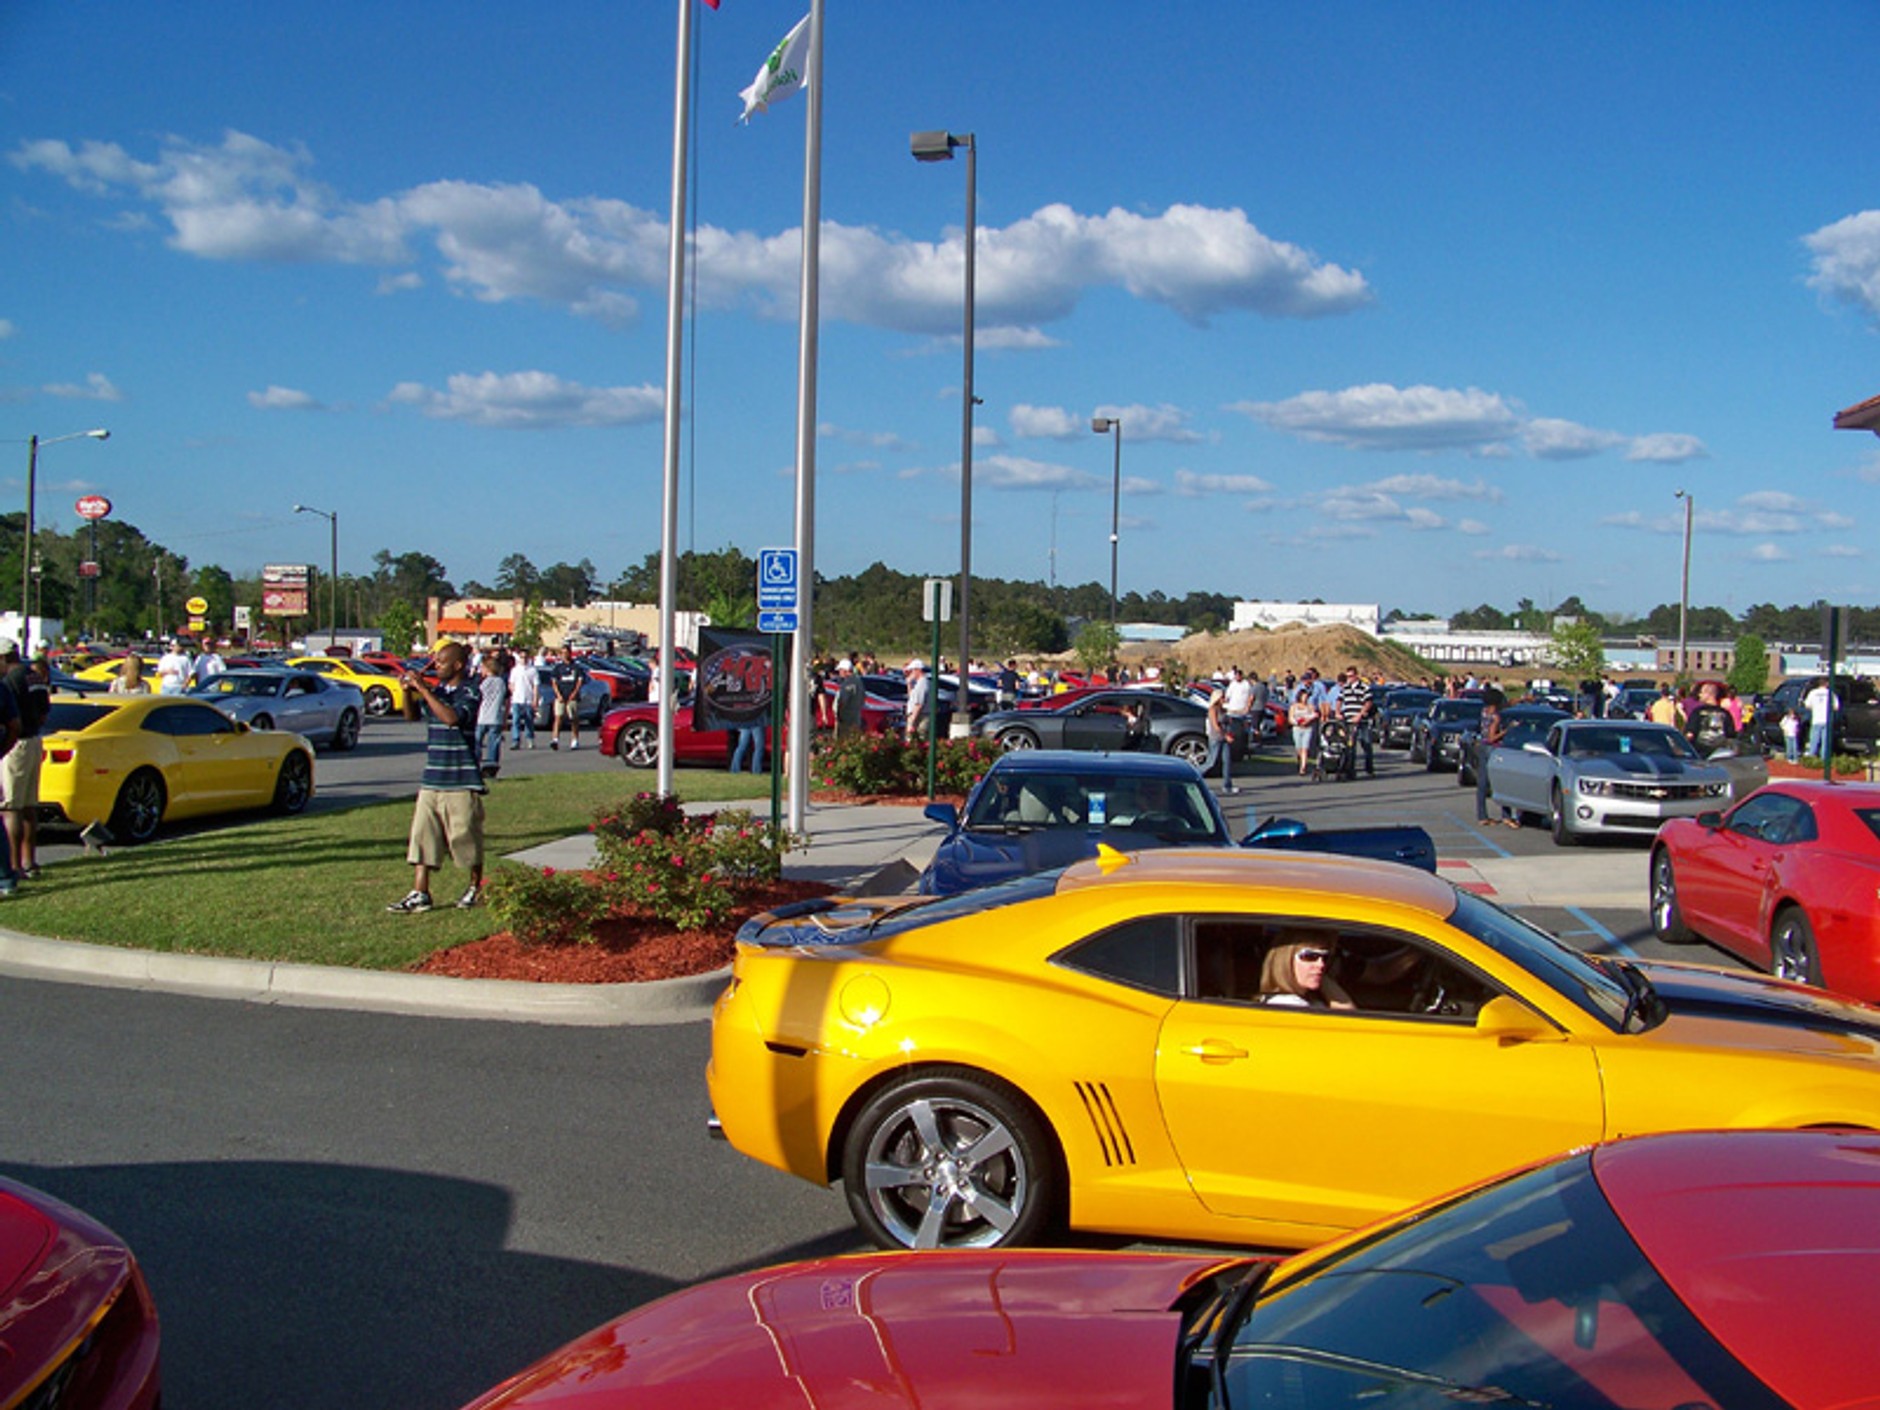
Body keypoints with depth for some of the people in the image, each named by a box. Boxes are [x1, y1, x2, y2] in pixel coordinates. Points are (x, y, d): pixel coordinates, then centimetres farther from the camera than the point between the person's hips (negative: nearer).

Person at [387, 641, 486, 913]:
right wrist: (408, 692, 2)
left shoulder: (469, 693, -9)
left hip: (461, 781, -6)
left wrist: (423, 689, -22)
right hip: (432, 778, 6)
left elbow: (452, 718, -25)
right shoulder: (436, 691, 12)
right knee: (422, 836, 0)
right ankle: (419, 894, 0)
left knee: (465, 837, 4)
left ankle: (475, 889, 23)